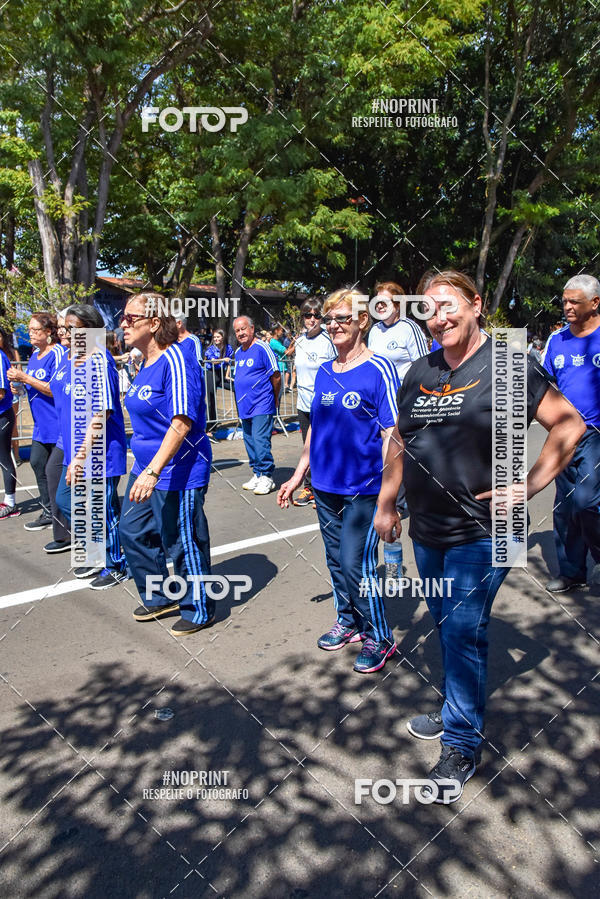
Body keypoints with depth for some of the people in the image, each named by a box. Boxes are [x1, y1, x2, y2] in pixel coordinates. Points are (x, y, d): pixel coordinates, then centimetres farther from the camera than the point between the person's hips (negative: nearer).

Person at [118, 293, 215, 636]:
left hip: (177, 471, -10)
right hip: (146, 467, 10)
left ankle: (199, 611, 24)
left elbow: (182, 422, -26)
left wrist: (154, 471, -29)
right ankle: (159, 598, 37)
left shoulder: (174, 360, -19)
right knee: (133, 532, 17)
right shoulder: (146, 364, 10)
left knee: (183, 543, 3)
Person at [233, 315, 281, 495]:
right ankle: (257, 474, 22)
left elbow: (276, 376, -6)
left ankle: (266, 476, 0)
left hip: (261, 406, -8)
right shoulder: (238, 352, 14)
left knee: (260, 441, -10)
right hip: (244, 406, 8)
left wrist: (274, 398, 1)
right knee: (250, 442, 12)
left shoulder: (262, 348, -9)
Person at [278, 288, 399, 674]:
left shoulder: (379, 369, -9)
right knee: (336, 559, 15)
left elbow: (391, 433, -12)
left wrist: (388, 488, -19)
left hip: (363, 487, -6)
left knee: (355, 563, -5)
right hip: (325, 484, 6)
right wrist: (298, 475, 17)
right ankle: (348, 622, 34)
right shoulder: (324, 372, 9)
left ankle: (379, 638, 13)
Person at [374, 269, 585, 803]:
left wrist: (530, 485, -13)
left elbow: (569, 425, -8)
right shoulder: (420, 373, 9)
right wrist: (386, 504, 16)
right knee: (446, 626, 17)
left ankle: (462, 744, 12)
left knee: (463, 631, -4)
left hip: (481, 533, -6)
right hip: (427, 530, 6)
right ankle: (458, 710, 37)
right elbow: (399, 443, 16)